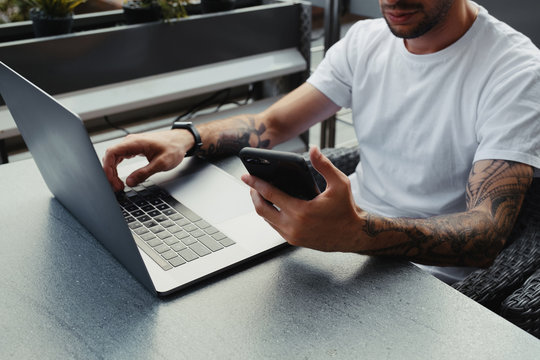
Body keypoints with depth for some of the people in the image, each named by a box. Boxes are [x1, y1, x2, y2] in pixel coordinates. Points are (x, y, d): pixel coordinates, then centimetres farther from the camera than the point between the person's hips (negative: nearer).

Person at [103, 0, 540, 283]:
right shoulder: (365, 39, 1)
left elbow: (488, 234, -26)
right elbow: (271, 125, 4)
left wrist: (358, 232, -45)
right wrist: (186, 137, -16)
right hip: (352, 236, 5)